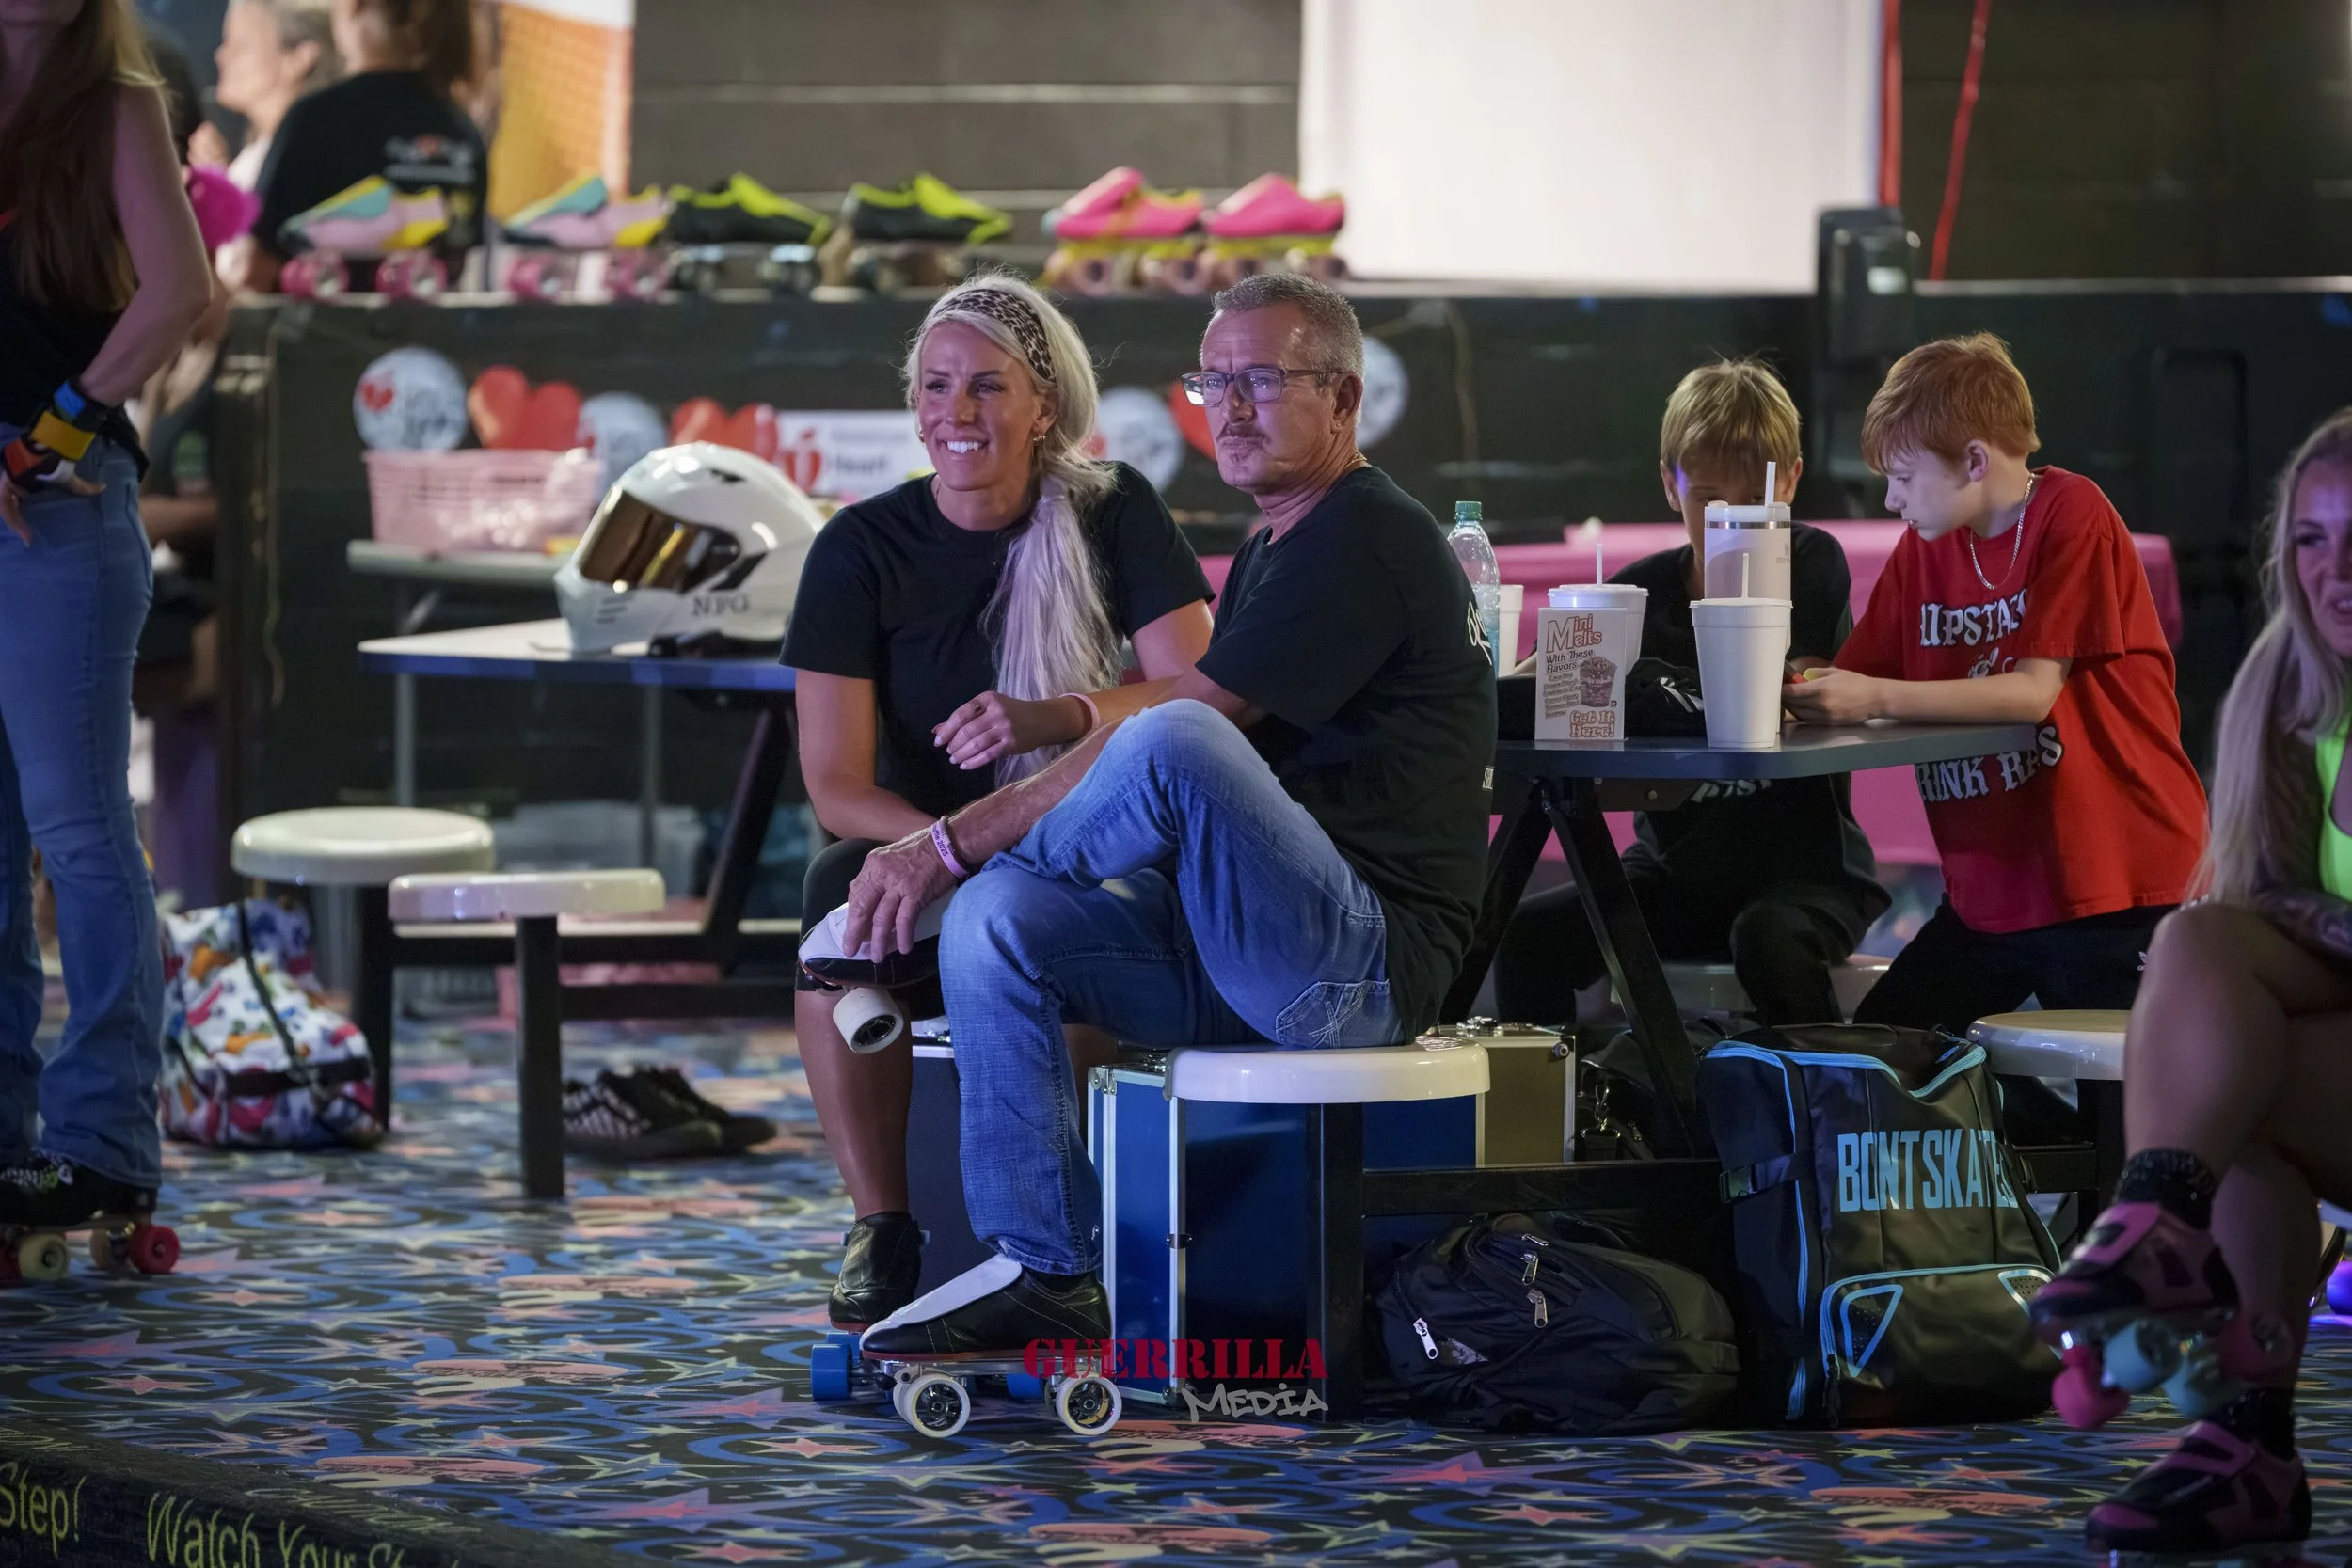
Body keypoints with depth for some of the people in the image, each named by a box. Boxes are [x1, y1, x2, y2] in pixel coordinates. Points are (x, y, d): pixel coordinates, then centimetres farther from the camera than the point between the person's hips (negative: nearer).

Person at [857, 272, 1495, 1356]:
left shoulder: (1367, 543, -10)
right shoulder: (1270, 553, 22)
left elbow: (1167, 731, -15)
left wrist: (954, 844, -13)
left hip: (1369, 961, -9)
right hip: (1241, 962, 9)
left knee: (1177, 741, -31)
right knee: (992, 925, -12)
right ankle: (1046, 1272, -11)